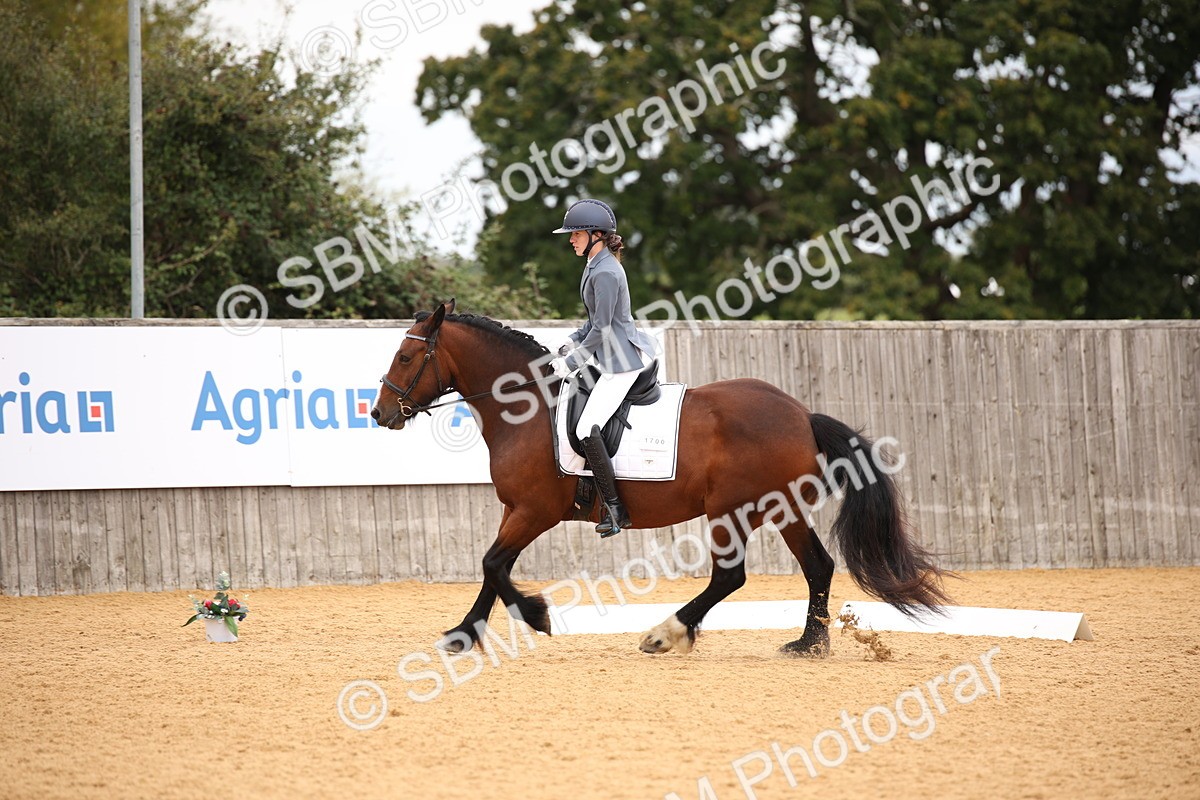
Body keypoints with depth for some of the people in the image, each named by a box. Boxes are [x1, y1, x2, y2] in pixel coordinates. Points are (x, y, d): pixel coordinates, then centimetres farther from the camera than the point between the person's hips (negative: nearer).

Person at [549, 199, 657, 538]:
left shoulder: (605, 273, -21)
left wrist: (570, 363, -12)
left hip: (621, 363, -11)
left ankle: (614, 508, -15)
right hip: (613, 357, 11)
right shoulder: (597, 265, 12)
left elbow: (601, 329, -20)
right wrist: (572, 342, 9)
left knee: (587, 430, -18)